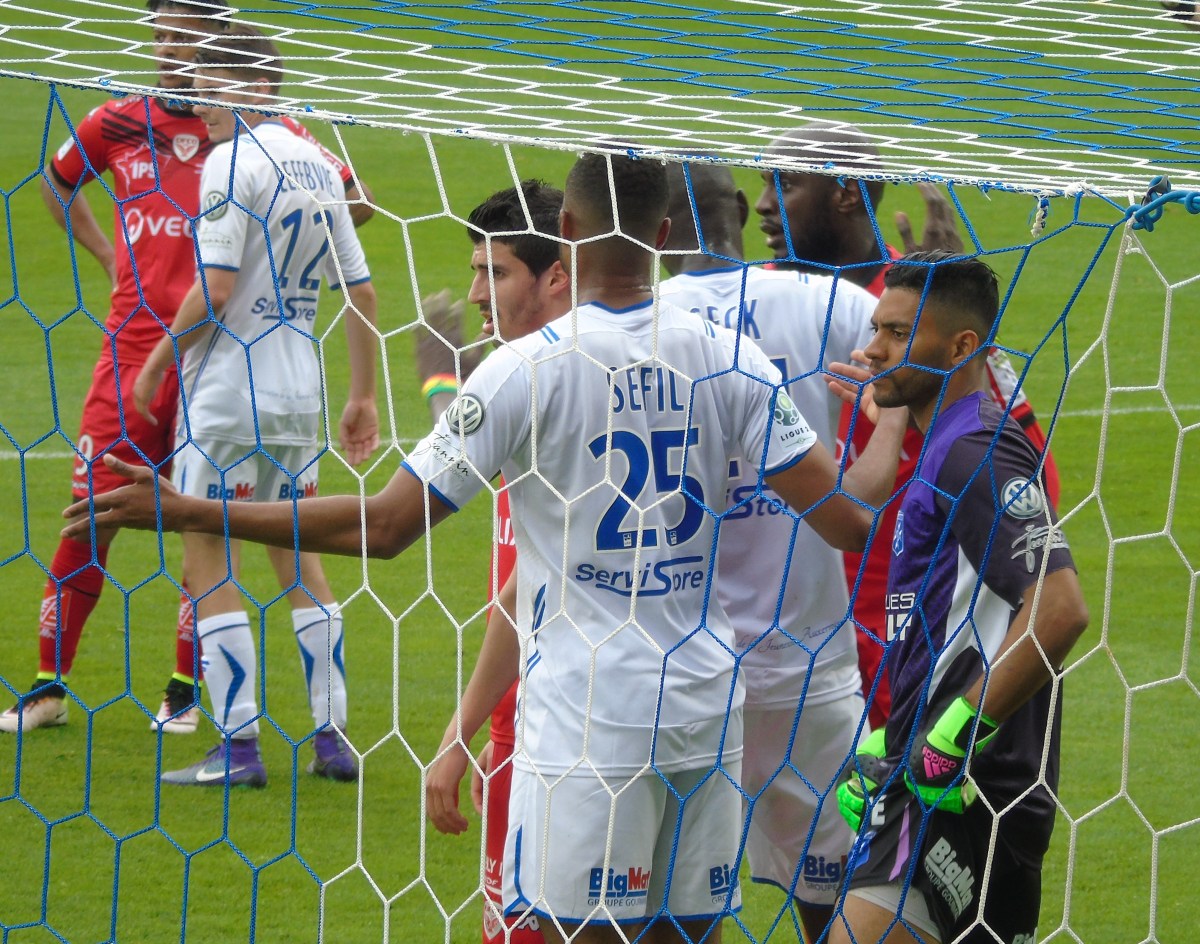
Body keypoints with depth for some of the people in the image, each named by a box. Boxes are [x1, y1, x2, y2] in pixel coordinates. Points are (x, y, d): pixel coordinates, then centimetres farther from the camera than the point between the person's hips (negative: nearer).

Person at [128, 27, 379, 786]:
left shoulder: (233, 161, -13)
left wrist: (159, 359, -5)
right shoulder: (318, 165, 9)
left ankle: (239, 747, -6)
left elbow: (215, 290, -19)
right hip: (300, 390, 7)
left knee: (209, 562, -2)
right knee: (298, 557, 15)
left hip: (228, 388, -7)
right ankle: (333, 738, 14)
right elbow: (360, 290, 11)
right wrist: (364, 396, 18)